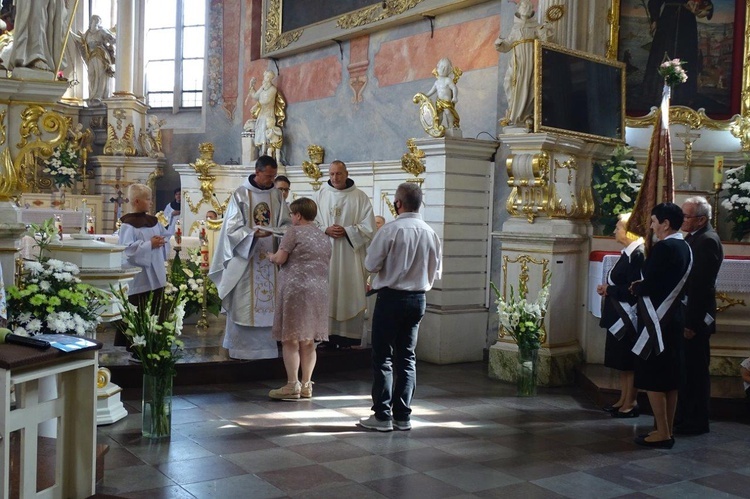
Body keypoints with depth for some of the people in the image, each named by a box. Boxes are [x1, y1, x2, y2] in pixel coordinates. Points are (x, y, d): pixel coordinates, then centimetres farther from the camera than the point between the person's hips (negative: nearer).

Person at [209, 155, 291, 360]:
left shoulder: (276, 195, 9)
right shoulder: (240, 194, -4)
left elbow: (285, 223, 11)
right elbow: (233, 228, -9)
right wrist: (255, 233, -24)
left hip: (271, 258, 4)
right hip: (245, 259, -4)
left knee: (270, 303, 4)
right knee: (243, 303, -2)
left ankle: (267, 346, 12)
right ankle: (240, 347, 6)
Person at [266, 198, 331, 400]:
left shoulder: (294, 231, -6)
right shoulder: (324, 237, 17)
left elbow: (280, 259, -8)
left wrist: (271, 256, 12)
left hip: (296, 289, -7)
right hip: (319, 290, 7)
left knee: (291, 340, -2)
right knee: (308, 341, 10)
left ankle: (292, 386, -2)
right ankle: (306, 385, 13)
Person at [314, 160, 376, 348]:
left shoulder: (360, 197, 2)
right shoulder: (321, 195, 7)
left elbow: (368, 226, -2)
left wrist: (346, 231, -14)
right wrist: (326, 230, -12)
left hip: (351, 254, -1)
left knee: (351, 294, -2)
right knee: (327, 294, 1)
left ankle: (349, 338, 4)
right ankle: (328, 335, 8)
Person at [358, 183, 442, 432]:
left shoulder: (391, 230, -15)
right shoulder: (431, 233, 1)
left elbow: (371, 264, -10)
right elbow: (436, 272, 8)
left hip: (391, 298, -5)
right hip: (418, 299, 5)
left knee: (383, 357, 4)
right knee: (407, 357, 12)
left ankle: (382, 416, 6)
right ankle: (403, 416, 16)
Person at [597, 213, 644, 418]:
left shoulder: (638, 254, -18)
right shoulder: (628, 253, 12)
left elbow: (633, 289, -23)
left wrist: (609, 289, -12)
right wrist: (607, 289, 2)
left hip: (629, 317, -10)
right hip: (619, 315, 10)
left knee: (629, 362, 0)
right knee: (622, 361, 15)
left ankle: (630, 403, 8)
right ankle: (623, 400, 23)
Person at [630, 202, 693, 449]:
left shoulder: (663, 247, -18)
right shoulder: (684, 247, 9)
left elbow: (649, 286, -21)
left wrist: (635, 288, -2)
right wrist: (642, 286, 8)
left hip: (656, 321, -9)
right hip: (672, 318, 9)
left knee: (653, 377, -1)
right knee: (669, 377, 13)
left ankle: (662, 433, 4)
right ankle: (667, 430, 21)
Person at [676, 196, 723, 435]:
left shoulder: (708, 241, -17)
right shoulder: (693, 238, 12)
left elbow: (702, 285, -21)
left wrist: (692, 323, -21)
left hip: (695, 318, -9)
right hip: (685, 315, 9)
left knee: (695, 370, 1)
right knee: (685, 369, 16)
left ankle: (696, 422, 12)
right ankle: (684, 416, 26)